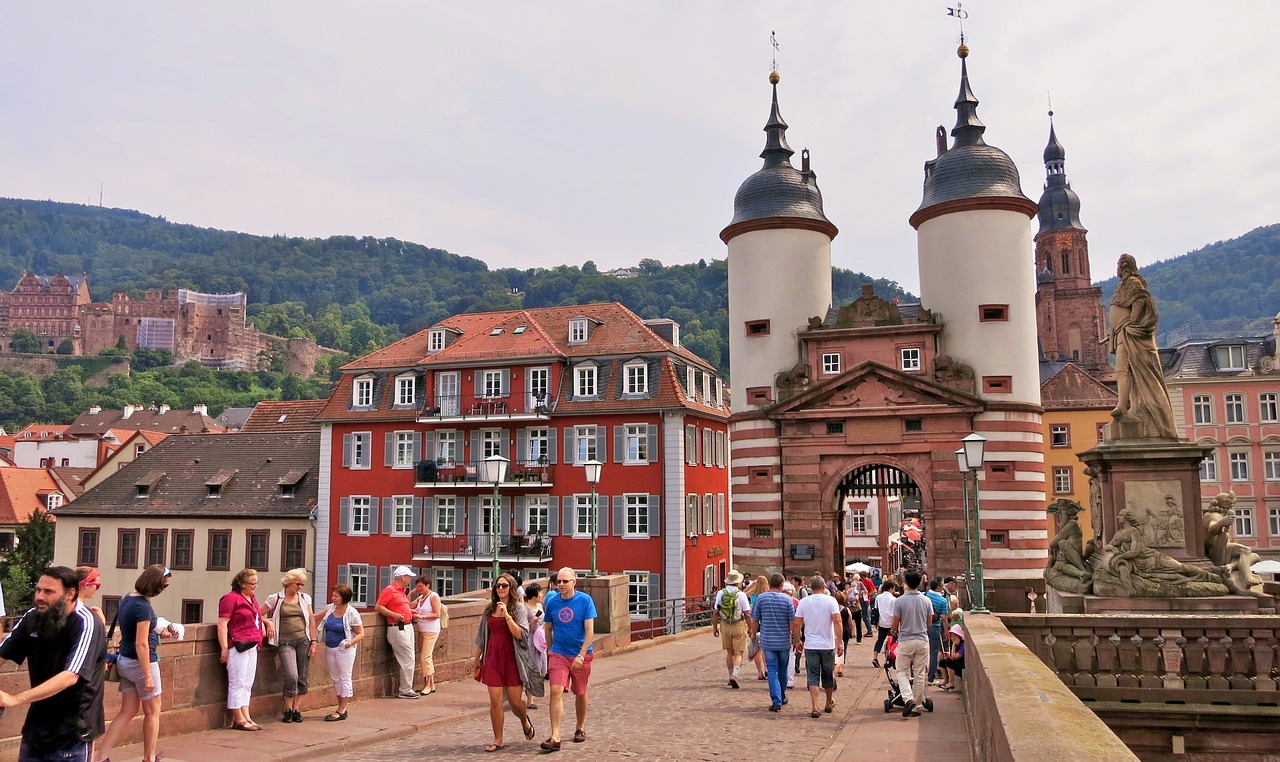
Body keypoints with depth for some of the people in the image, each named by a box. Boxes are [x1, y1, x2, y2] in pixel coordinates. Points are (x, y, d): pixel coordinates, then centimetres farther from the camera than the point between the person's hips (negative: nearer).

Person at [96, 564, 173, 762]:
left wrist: (157, 633, 16)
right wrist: (148, 676, -21)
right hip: (141, 662, -8)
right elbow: (141, 644, -23)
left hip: (125, 661, 8)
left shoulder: (127, 599, 4)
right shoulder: (143, 606, -22)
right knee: (153, 711, 9)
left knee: (128, 711, 13)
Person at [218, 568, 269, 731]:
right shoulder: (231, 598, -9)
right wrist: (224, 648, -18)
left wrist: (264, 623, 16)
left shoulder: (252, 598, 17)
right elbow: (222, 624, -14)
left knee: (247, 684, 11)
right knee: (237, 683, -2)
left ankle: (246, 718, 16)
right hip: (238, 646, -9)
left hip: (252, 646, 9)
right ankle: (239, 719, 4)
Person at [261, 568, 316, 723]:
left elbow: (311, 621, 9)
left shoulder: (305, 598, 9)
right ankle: (287, 709, 5)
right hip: (285, 642, -3)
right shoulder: (275, 599, 2)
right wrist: (268, 623, -12)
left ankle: (296, 709, 14)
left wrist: (313, 642, 4)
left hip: (303, 640, 3)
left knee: (302, 678, 2)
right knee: (291, 676, -14)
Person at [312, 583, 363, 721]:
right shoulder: (330, 608, 3)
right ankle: (341, 708, 22)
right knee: (336, 679, 12)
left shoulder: (352, 613, -13)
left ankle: (342, 711, 6)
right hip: (330, 649, 7)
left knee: (344, 679, 0)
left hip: (344, 650, -7)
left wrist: (349, 643, -24)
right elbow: (315, 617, 20)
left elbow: (361, 634, -10)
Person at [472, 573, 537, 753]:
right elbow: (482, 636, 17)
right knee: (495, 701, -2)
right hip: (493, 659, 3)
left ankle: (525, 721, 35)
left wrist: (507, 615, -22)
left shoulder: (519, 609, -3)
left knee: (514, 701, 3)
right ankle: (498, 740, 11)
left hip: (512, 659, -3)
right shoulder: (489, 610, 8)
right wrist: (476, 657, 19)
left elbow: (520, 634, -14)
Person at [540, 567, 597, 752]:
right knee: (556, 692, -14)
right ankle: (555, 738, -14)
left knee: (580, 693, 14)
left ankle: (580, 727, 36)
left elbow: (590, 630, -12)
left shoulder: (585, 600, -10)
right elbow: (547, 629, 11)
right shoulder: (552, 602, -3)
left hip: (580, 655, -1)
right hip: (558, 654, 1)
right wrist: (550, 652, 15)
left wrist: (581, 655, -19)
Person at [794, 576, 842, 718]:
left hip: (810, 646, 0)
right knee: (828, 676, 16)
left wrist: (797, 641, 12)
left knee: (813, 677, 3)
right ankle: (829, 704, 33)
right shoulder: (830, 600, -6)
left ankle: (815, 708, -6)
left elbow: (796, 624, 0)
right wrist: (839, 643, -13)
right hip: (827, 645, 0)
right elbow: (837, 621, -15)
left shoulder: (803, 602, 0)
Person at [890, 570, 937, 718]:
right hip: (922, 640, 3)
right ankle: (917, 706, 14)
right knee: (920, 674, 10)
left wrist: (894, 632, 14)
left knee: (902, 672, 9)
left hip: (905, 641, -3)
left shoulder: (899, 601, -12)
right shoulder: (926, 601, -3)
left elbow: (894, 625, -8)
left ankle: (908, 699, -12)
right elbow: (929, 623, 6)